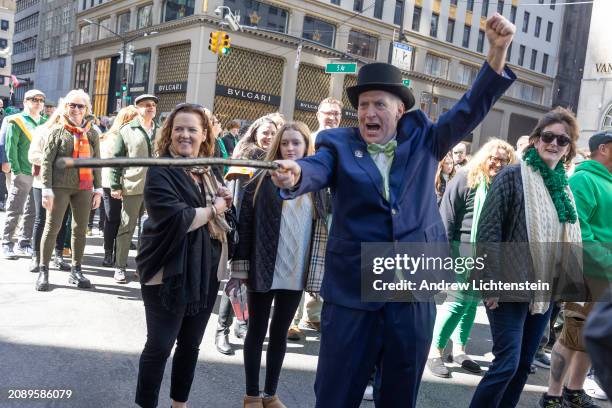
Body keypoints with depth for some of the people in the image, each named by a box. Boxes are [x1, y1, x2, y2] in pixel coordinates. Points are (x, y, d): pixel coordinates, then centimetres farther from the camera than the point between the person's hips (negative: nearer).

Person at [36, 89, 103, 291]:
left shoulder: (92, 133, 10)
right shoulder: (58, 130, 0)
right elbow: (47, 161, -4)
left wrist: (98, 189, 7)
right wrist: (47, 189, -10)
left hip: (84, 187, 4)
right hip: (60, 186, -3)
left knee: (80, 229, 8)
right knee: (52, 227, 0)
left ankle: (76, 271, 19)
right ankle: (43, 271, 11)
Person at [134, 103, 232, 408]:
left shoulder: (208, 171, 11)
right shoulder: (161, 171, -12)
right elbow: (177, 220, -25)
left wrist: (224, 202, 0)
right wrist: (214, 209, -10)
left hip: (205, 272, 7)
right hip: (169, 274, -7)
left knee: (190, 345, 17)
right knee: (160, 346, 2)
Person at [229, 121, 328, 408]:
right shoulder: (263, 180, -3)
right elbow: (245, 223, -5)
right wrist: (240, 267, -8)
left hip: (296, 273, 3)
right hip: (264, 270, -3)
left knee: (280, 332, 14)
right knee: (257, 331, 9)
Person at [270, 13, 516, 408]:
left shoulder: (423, 140, 7)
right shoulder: (339, 143, 1)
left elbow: (470, 110, 2)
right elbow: (317, 168, -17)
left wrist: (498, 50, -11)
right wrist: (294, 174, -42)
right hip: (351, 291, -2)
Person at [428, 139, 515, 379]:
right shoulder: (465, 179, -7)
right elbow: (446, 217, -8)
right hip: (463, 249, -5)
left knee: (472, 302, 11)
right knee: (459, 301, -7)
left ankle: (459, 349, 24)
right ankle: (435, 352, 6)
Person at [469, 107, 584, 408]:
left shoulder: (562, 185, 10)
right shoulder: (512, 176, -9)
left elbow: (568, 239, 16)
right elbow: (488, 232, -14)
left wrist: (570, 280, 10)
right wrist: (490, 282, -17)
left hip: (544, 291, 7)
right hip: (511, 288, -6)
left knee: (524, 364, 13)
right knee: (507, 363, -7)